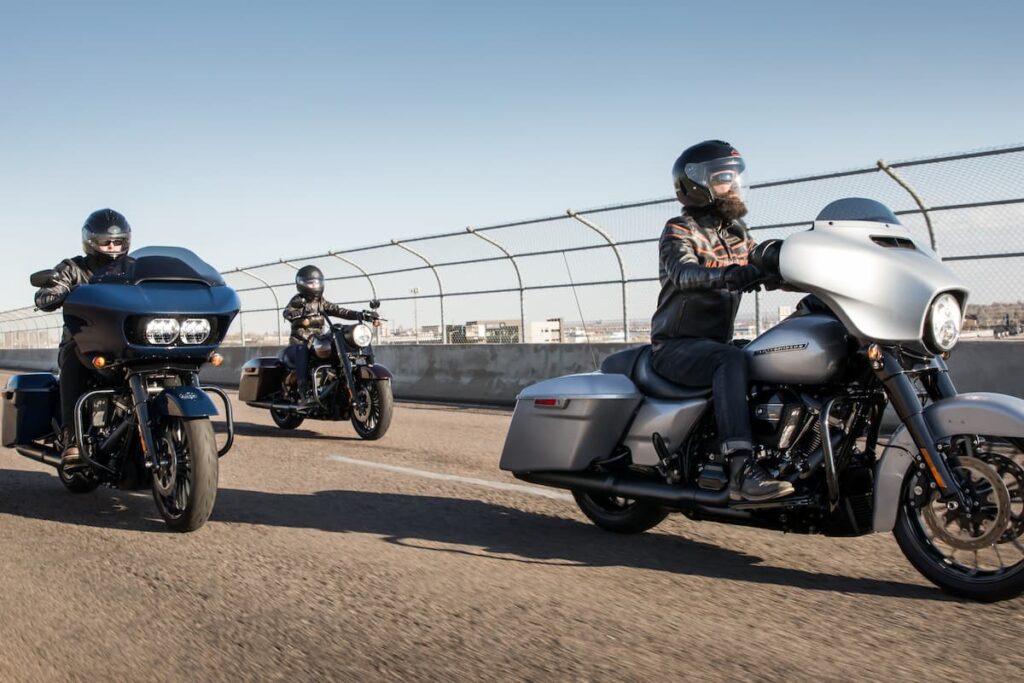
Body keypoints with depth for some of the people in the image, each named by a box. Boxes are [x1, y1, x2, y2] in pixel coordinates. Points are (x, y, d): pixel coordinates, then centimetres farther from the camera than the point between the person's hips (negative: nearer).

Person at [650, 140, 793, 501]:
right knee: (731, 361, -35)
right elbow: (682, 273, -28)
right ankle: (742, 469, -46)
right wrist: (727, 274, -47)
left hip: (716, 341, 7)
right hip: (676, 346, -7)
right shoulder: (680, 229, -7)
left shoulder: (736, 233, 17)